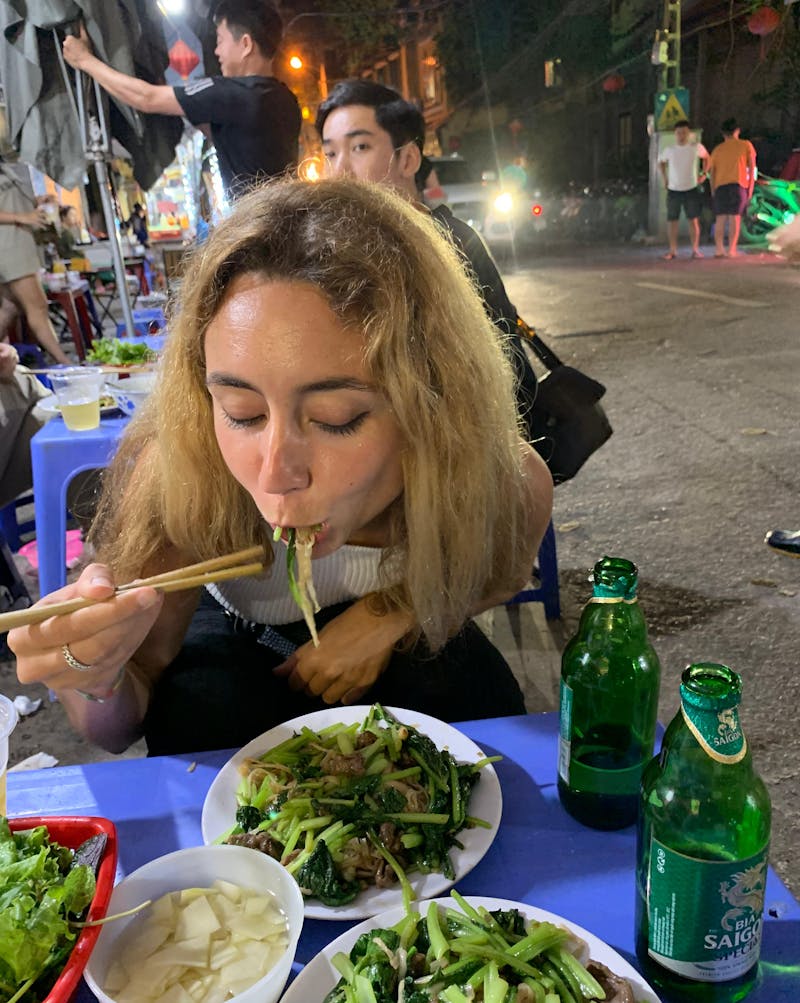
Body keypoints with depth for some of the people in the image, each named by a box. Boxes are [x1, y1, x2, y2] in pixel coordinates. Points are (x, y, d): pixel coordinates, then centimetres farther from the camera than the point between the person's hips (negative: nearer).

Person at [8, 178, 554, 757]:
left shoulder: (509, 486, -33)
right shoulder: (180, 474, -35)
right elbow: (120, 727, -22)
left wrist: (393, 611, -25)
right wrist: (93, 679, -46)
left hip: (407, 639, 2)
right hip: (238, 640, -1)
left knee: (480, 704, -24)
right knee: (205, 709, -30)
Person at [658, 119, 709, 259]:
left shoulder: (696, 147, -3)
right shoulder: (669, 150, -1)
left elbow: (706, 157, 16)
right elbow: (661, 162, 19)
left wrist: (704, 173, 6)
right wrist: (665, 178, 10)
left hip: (691, 189, -1)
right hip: (673, 190, 1)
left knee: (693, 220, -3)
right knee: (672, 221, 0)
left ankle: (695, 249, 3)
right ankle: (672, 250, 7)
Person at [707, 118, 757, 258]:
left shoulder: (717, 149, 14)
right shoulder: (746, 145, 9)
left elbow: (712, 171, 10)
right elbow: (752, 167, 6)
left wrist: (713, 190, 15)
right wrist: (751, 188, 10)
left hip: (720, 185, 2)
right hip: (738, 184, -2)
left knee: (720, 218, 4)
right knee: (735, 217, -3)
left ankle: (719, 249, -3)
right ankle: (731, 250, -10)